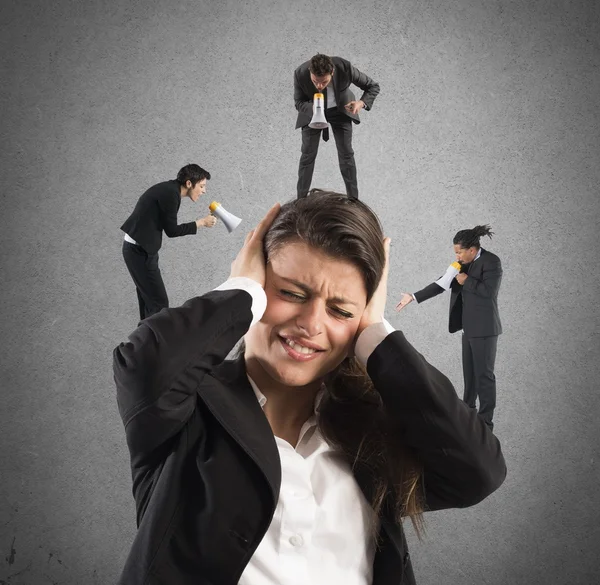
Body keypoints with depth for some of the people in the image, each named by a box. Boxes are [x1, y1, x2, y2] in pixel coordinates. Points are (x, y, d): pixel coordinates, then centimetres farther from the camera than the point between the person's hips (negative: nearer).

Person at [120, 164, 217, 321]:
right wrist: (201, 223, -7)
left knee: (149, 299, 16)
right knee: (159, 302, -7)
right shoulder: (170, 193, -18)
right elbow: (171, 230, -14)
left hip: (139, 248, 10)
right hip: (140, 251, -10)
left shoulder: (169, 190, 10)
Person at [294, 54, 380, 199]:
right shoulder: (300, 74, -34)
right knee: (308, 155, 1)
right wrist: (313, 108, -40)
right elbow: (299, 102, -17)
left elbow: (373, 86, -20)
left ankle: (353, 198, 17)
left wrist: (362, 102, -41)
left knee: (346, 154, 2)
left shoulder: (345, 67, -35)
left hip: (340, 109, 0)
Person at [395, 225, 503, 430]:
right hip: (469, 327, 8)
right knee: (469, 373, 16)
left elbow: (488, 291, -26)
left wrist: (466, 281, -14)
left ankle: (485, 421, 6)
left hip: (484, 328, -8)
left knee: (484, 374, -2)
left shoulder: (491, 262, -14)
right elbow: (442, 284, 9)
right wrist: (413, 297, 6)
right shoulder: (465, 263, 9)